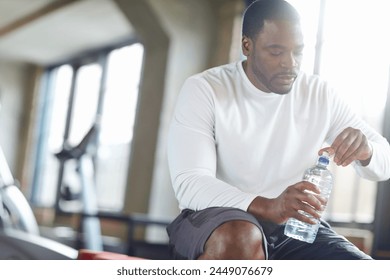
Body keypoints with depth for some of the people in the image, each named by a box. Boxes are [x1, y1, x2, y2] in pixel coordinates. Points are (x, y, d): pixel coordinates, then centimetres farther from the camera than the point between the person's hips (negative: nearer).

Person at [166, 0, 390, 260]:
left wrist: (365, 150, -19)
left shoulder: (320, 94, 4)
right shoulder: (204, 90, -8)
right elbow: (189, 184, -19)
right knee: (241, 239, -39)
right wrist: (268, 206, -36)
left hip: (297, 230, 4)